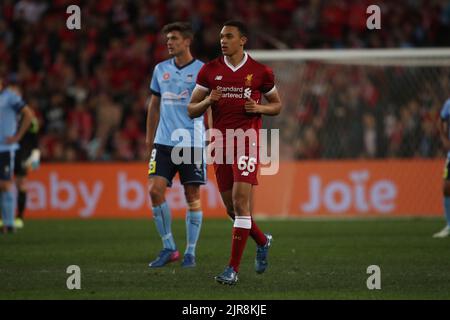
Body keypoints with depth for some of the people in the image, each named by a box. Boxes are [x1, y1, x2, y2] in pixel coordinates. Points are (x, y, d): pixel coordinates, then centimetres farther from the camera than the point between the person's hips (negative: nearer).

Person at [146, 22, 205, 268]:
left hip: (192, 142, -3)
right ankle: (168, 247, 3)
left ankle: (190, 252, 8)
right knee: (155, 190, -9)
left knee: (193, 196, 0)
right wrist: (149, 138, 17)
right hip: (163, 142, 3)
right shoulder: (161, 69, 11)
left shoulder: (201, 70, -2)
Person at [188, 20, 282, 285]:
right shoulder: (210, 71, 6)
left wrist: (259, 108, -8)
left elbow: (277, 105, 12)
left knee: (240, 202, -14)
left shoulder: (260, 72, 0)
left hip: (247, 141, -4)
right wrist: (208, 101, -11)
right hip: (220, 142, 4)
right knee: (232, 208, 8)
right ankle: (262, 242, 37)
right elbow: (192, 110, 10)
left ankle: (233, 268, -11)